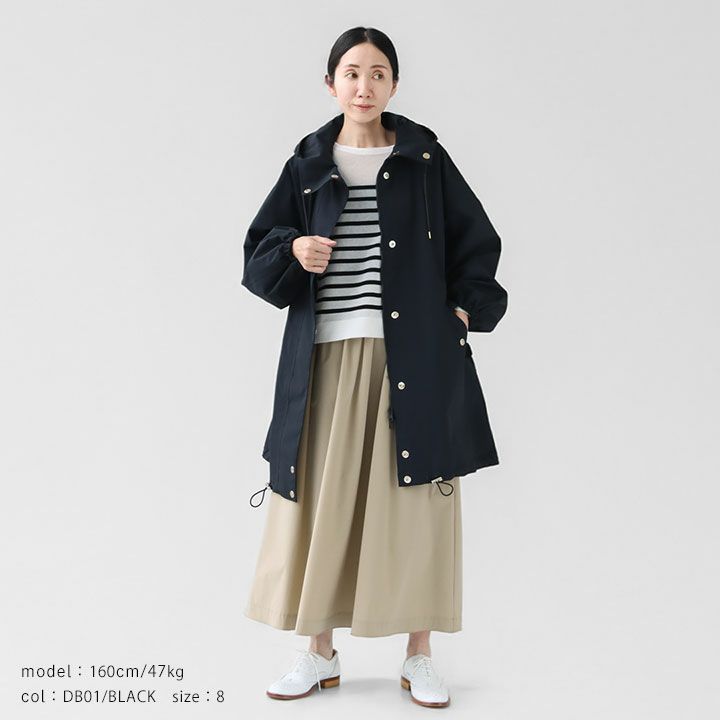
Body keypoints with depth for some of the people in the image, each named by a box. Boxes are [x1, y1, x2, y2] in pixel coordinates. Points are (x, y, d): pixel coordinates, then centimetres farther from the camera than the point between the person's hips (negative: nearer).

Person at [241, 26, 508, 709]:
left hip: (413, 357, -1)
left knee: (416, 499, 1)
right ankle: (320, 653, 20)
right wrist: (292, 250, -10)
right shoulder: (308, 165, 10)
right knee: (320, 499, 4)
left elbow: (477, 240, 12)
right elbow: (258, 249, 11)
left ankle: (418, 656, 16)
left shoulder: (425, 158, 7)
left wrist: (466, 309, 0)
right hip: (329, 358, 1)